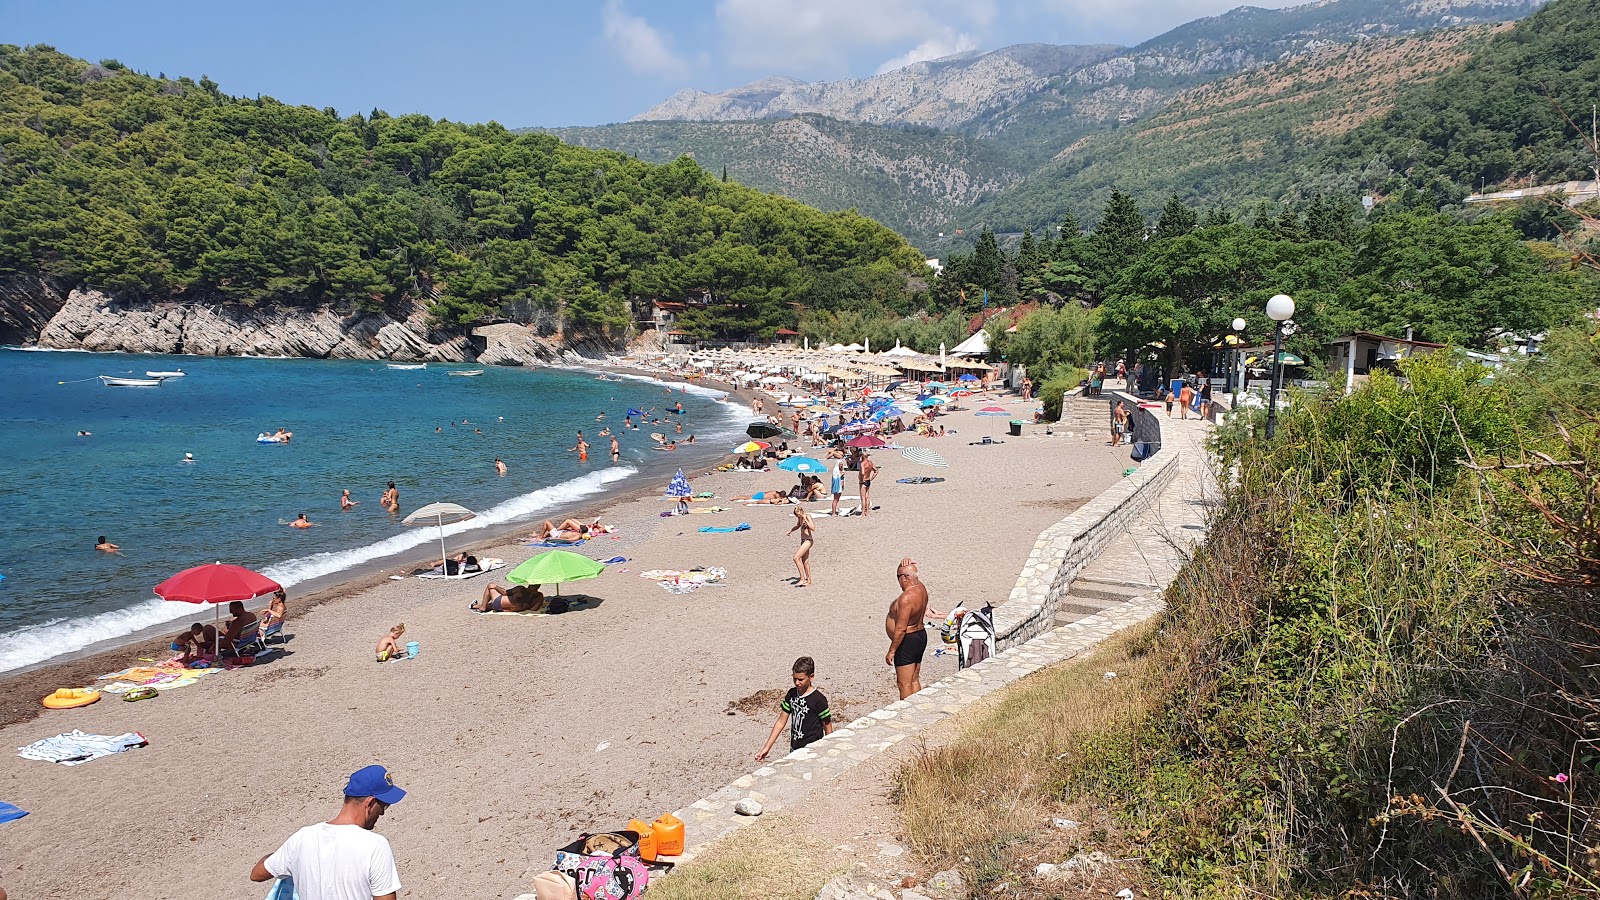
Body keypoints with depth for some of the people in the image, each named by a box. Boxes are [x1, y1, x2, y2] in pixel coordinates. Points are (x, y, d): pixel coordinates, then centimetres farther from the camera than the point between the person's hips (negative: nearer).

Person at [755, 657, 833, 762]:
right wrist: (767, 748, 8)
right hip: (794, 751, 6)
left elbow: (828, 729, -5)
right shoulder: (791, 694, 6)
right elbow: (781, 722, 10)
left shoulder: (818, 699, -12)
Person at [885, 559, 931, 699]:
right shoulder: (921, 588, 1)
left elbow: (901, 628, -26)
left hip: (907, 641, -10)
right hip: (920, 636, 10)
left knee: (905, 685, -2)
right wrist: (906, 566, -2)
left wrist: (891, 651, -19)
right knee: (914, 681, 18)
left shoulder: (906, 598, -25)